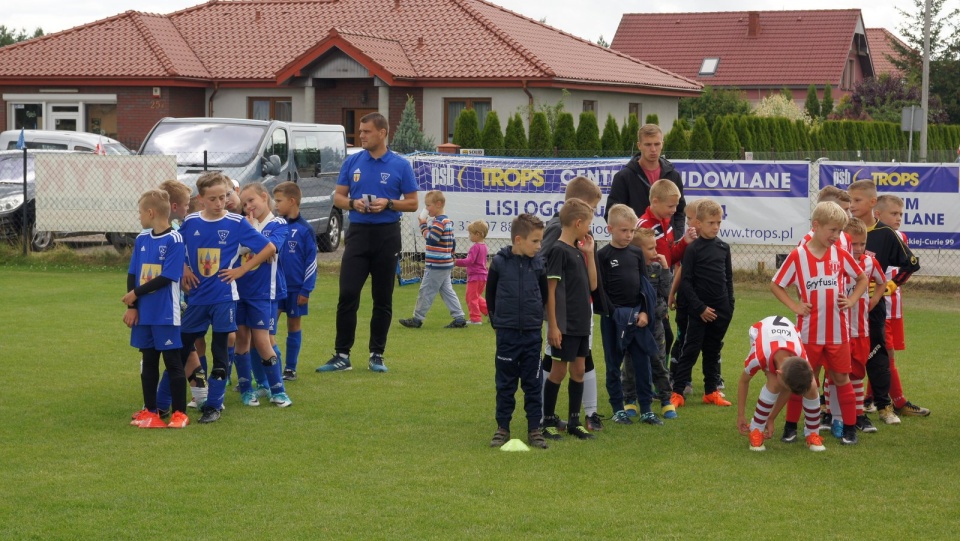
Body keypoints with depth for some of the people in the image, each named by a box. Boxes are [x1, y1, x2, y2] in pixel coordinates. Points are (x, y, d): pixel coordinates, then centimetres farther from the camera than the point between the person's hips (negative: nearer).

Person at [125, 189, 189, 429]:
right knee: (148, 362, 12)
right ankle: (150, 411, 21)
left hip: (166, 314, -6)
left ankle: (179, 413, 8)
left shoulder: (174, 240, -12)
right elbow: (132, 274, 7)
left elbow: (167, 277, -17)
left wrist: (136, 293, -14)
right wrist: (131, 307, -2)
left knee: (173, 362, 0)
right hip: (143, 313, 6)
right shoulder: (141, 239, 7)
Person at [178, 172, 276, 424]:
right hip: (197, 297, 3)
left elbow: (269, 248, -5)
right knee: (180, 348, 8)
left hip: (223, 297, -3)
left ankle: (213, 405, 12)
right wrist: (183, 270, 4)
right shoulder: (190, 222, 2)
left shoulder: (236, 223, -7)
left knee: (220, 352, 3)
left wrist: (241, 270, -7)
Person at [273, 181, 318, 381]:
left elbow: (311, 261, -8)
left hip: (296, 288, -3)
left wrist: (306, 290, -10)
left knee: (294, 325, 8)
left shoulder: (305, 230, -9)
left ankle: (291, 368, 16)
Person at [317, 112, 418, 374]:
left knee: (383, 299, 4)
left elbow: (412, 203, 1)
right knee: (347, 295, -7)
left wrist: (388, 204, -16)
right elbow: (338, 197, 8)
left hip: (387, 235, -1)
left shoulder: (400, 165, 0)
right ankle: (342, 355, -2)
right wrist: (353, 203, -13)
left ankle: (377, 355, 13)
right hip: (358, 232, 1)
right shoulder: (352, 162, 5)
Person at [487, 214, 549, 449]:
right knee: (505, 383, 7)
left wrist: (536, 316, 9)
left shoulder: (538, 264, -1)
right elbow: (490, 295, 5)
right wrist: (497, 319, 5)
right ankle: (502, 428, 16)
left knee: (532, 383, 6)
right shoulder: (499, 262, -7)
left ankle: (534, 429, 12)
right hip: (507, 333, -2)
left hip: (532, 333, 2)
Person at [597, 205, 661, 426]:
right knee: (614, 365, 5)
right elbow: (600, 289, -8)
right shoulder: (603, 255, -4)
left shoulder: (637, 253, 8)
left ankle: (646, 409, 10)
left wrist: (645, 312, -2)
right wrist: (613, 313, -15)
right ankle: (618, 409, 13)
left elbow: (645, 285, 9)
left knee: (642, 363, 4)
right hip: (613, 317, -3)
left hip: (638, 315, 4)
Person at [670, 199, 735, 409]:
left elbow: (729, 279, 15)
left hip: (721, 310, 5)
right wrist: (700, 308, -13)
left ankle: (711, 391, 20)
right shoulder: (693, 249, -8)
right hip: (699, 310, -5)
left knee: (713, 351, 12)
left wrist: (730, 305, 9)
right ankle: (677, 392, -1)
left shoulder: (724, 247, 7)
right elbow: (686, 282, -10)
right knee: (690, 350, -4)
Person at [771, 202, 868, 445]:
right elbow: (775, 285, 0)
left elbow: (862, 278, 14)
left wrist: (851, 300, 0)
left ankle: (850, 428, 17)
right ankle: (790, 427, 18)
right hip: (809, 332, -2)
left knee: (841, 378, 9)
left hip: (837, 332, 2)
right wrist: (794, 306, -8)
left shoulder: (841, 255, 0)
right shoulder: (798, 256, -8)